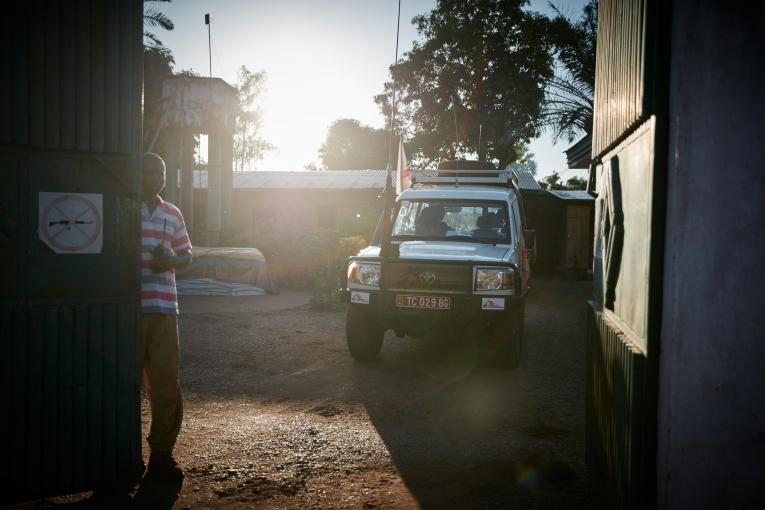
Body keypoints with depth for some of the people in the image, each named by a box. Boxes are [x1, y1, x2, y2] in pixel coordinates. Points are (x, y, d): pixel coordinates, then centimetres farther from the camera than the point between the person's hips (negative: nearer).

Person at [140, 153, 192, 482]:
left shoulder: (173, 214, 17)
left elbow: (186, 255, 21)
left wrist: (171, 260, 0)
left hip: (164, 310, 4)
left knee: (166, 384, 3)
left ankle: (161, 454, 14)